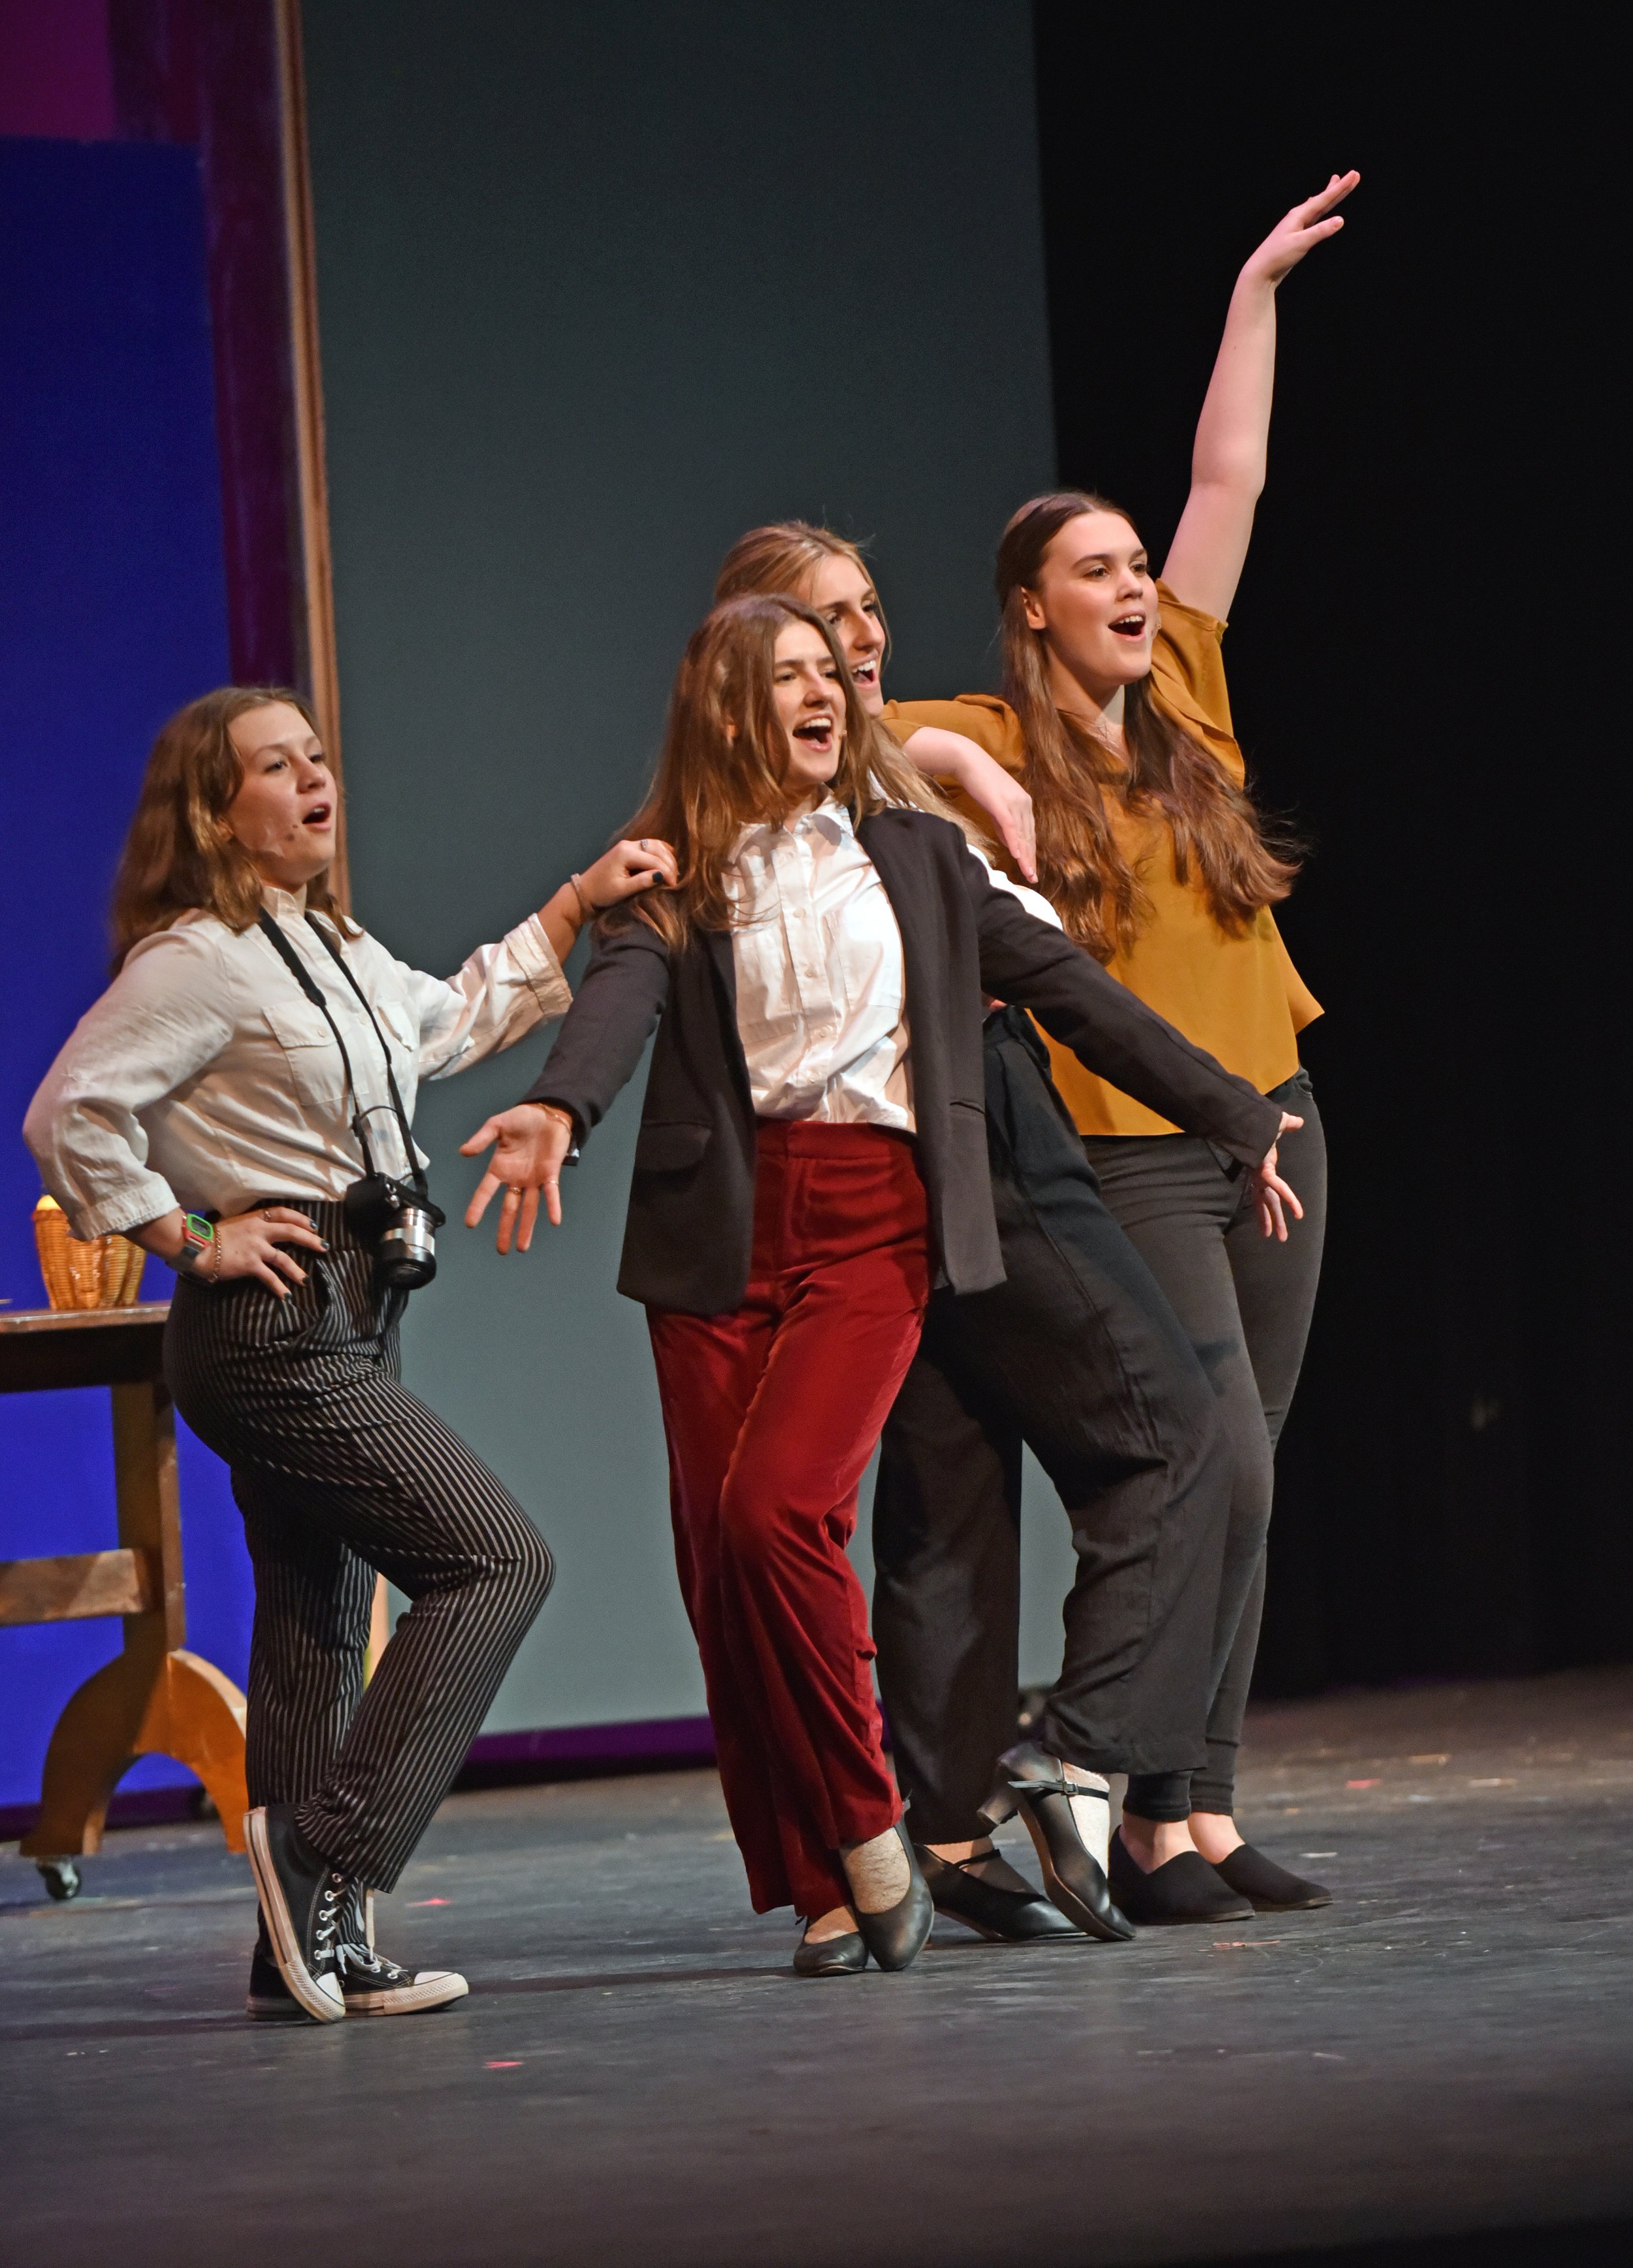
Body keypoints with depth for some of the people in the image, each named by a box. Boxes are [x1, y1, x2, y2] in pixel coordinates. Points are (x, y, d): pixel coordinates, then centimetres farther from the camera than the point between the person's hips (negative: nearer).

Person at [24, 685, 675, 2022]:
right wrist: (193, 1242, -14)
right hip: (279, 1327, -9)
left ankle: (314, 1950, 10)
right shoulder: (197, 959, -12)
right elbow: (73, 1114, -19)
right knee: (497, 1562, -13)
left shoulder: (332, 950, 18)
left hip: (342, 1330, 9)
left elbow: (455, 1020, 34)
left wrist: (577, 908, 30)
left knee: (321, 1626, 8)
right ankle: (331, 1850, -13)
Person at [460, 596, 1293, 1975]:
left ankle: (865, 1828, -3)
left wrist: (1234, 1116, 20)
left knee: (776, 1511, -20)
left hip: (875, 1217, -1)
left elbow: (1062, 982, 17)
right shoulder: (673, 877, 6)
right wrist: (559, 1111, -35)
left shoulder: (912, 850, 13)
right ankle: (820, 1888, 8)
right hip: (722, 1230, 1)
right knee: (720, 1561, -2)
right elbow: (623, 993, -13)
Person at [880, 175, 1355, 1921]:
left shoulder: (1181, 692, 9)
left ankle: (1204, 1813, 10)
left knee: (1237, 1482, 6)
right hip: (1127, 1152, -6)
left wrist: (1255, 291, 16)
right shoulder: (989, 745, -4)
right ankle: (1155, 1816, -6)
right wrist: (941, 774, -25)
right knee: (1221, 1470, -13)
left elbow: (1231, 477, 13)